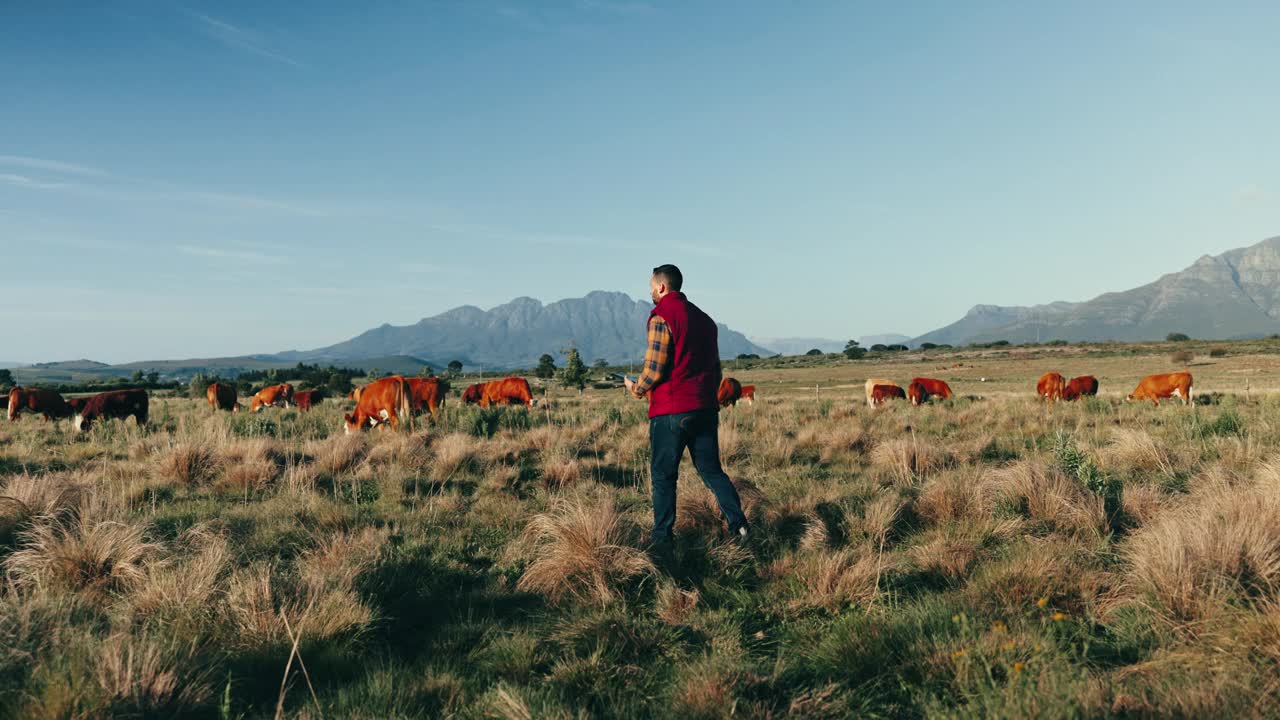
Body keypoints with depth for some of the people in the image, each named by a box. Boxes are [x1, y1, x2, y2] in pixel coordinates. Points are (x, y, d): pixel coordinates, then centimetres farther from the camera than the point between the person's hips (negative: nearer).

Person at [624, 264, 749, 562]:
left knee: (663, 475, 3)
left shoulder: (661, 318, -9)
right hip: (705, 409, 7)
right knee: (711, 470, 13)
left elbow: (655, 369, -14)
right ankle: (738, 524, 2)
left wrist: (637, 389, 4)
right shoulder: (704, 319, 15)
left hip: (671, 410, -7)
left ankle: (663, 540, 5)